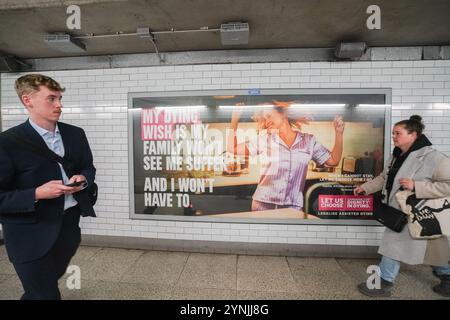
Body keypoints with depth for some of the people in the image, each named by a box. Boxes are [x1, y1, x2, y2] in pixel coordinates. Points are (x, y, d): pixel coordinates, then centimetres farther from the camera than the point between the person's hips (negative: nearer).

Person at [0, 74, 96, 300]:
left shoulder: (75, 134, 1)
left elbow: (88, 167, 11)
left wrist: (83, 179, -10)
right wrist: (37, 194, -26)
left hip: (70, 222, 5)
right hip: (32, 232, -5)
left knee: (51, 280, 27)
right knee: (45, 293, 8)